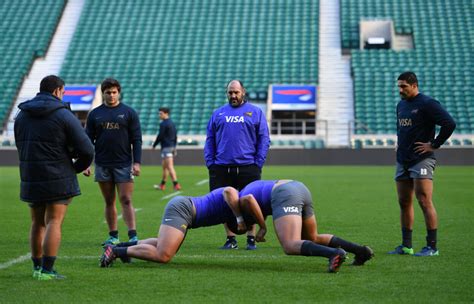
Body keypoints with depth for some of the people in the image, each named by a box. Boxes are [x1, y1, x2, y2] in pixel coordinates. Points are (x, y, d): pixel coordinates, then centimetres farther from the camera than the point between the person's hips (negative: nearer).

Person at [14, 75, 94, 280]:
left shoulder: (21, 115, 10)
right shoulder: (63, 115, -8)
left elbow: (21, 147, 12)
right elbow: (86, 149, -10)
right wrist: (78, 167, 10)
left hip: (30, 179, 5)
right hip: (58, 179, -5)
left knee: (37, 223, 15)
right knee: (54, 223, -2)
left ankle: (37, 267, 18)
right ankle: (47, 270, -7)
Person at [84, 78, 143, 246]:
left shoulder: (129, 112, 3)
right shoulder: (95, 114, 8)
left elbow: (136, 140, 1)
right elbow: (88, 140, 9)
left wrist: (136, 162, -7)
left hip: (123, 164, -2)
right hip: (102, 166, 3)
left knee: (126, 200, -8)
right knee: (109, 202, 7)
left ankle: (133, 236, -11)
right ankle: (113, 236, 14)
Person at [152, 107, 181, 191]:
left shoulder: (163, 124, -13)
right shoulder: (172, 123, 15)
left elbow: (160, 136, -14)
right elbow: (175, 137, 19)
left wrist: (154, 145, -3)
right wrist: (174, 148, 24)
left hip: (166, 147, -10)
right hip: (172, 146, 10)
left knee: (170, 167, -11)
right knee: (164, 166, 16)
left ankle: (176, 185, -16)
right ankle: (162, 185, 23)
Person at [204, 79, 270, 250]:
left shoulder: (255, 112, 9)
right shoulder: (218, 113, 16)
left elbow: (264, 139, 4)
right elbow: (210, 140, 14)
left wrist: (258, 163, -5)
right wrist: (210, 163, 2)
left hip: (248, 167, -2)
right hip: (221, 168, 2)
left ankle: (251, 239, 10)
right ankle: (230, 239, 12)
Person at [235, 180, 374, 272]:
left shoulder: (240, 202, 12)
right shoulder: (251, 186, 38)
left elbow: (249, 199, -12)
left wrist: (263, 227, -4)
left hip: (285, 196, -8)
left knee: (291, 247, -18)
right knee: (314, 239, 23)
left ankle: (334, 253, -43)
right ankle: (360, 250, 7)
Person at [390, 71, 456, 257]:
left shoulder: (427, 104, -10)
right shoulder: (401, 105, 16)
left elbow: (449, 124, -18)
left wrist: (434, 145, -14)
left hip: (421, 160, -9)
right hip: (402, 161, 9)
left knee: (425, 202, -11)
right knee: (404, 203, 10)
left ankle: (432, 247, -6)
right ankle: (406, 246, 17)